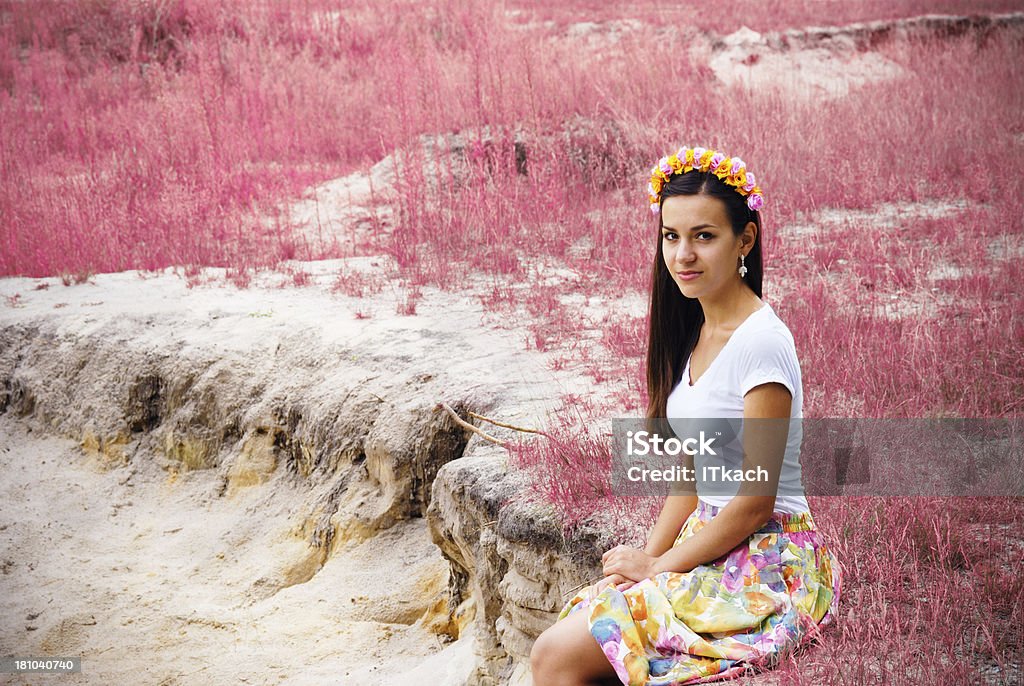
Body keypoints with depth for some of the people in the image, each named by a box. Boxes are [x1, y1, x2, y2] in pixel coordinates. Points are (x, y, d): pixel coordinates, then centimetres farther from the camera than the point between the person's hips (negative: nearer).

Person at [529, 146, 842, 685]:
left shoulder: (760, 342, -18)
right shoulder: (696, 334, 10)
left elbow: (755, 501, -18)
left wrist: (658, 565, -10)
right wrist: (648, 556, 0)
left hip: (764, 566, -8)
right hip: (710, 541, 8)